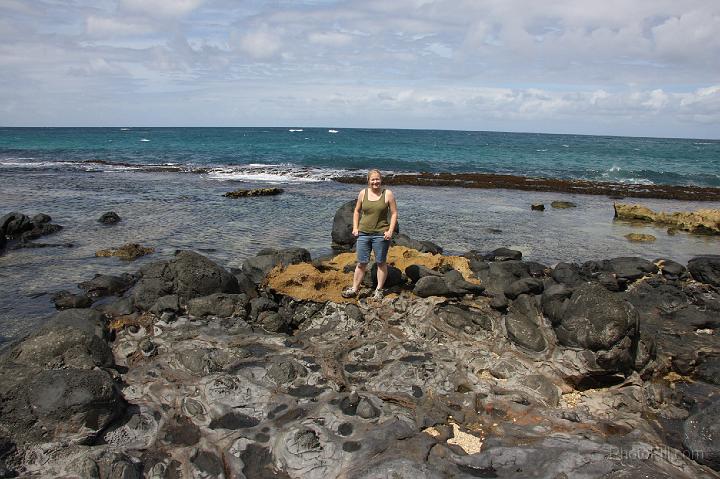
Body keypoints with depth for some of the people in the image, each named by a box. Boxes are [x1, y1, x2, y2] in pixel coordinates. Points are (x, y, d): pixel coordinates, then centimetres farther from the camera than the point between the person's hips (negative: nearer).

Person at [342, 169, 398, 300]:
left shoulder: (388, 194, -3)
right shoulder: (363, 193, 5)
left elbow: (394, 213, -1)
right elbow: (357, 211, 15)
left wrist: (390, 231, -10)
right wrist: (355, 228, 5)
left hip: (380, 234, -2)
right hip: (363, 233, 2)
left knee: (381, 263, 7)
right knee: (361, 263, 7)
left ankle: (379, 290, 18)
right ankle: (354, 288, 16)